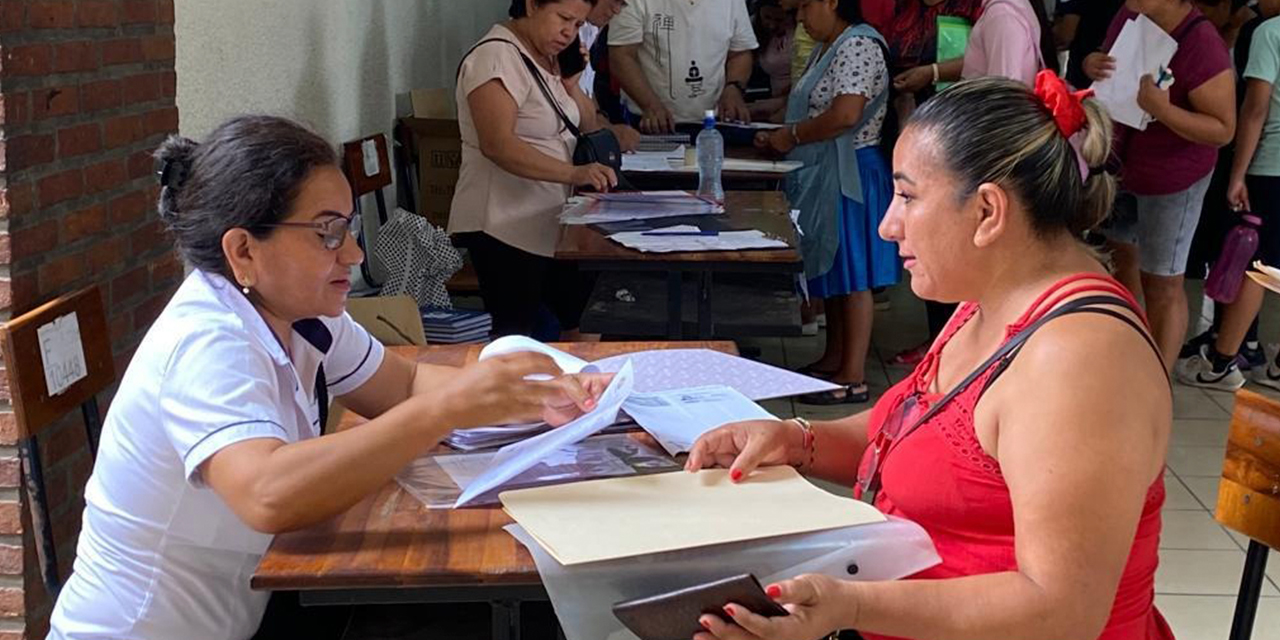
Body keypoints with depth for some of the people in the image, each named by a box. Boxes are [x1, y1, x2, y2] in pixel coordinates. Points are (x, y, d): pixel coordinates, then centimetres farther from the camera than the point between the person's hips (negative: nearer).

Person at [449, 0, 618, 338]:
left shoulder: (548, 59, 12)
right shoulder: (497, 56, -16)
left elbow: (588, 126, 18)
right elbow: (497, 144, -28)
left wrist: (570, 81, 1)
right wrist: (573, 173, -37)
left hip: (552, 223, 9)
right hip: (504, 228, -9)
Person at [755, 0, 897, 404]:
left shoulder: (858, 46, -16)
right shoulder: (826, 49, 16)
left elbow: (845, 114, -27)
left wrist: (792, 135, -16)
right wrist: (779, 138, 5)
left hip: (850, 174, -10)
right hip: (822, 175, 10)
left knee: (850, 273, -5)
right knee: (829, 267, 17)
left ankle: (853, 378, 0)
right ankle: (833, 360, 28)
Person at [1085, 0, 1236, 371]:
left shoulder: (1201, 46, -29)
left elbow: (1224, 130, -23)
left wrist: (1163, 109, -38)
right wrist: (1092, 64, -13)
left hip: (1172, 179, -8)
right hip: (1118, 164, 8)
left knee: (1162, 284, 3)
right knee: (1120, 255, 23)